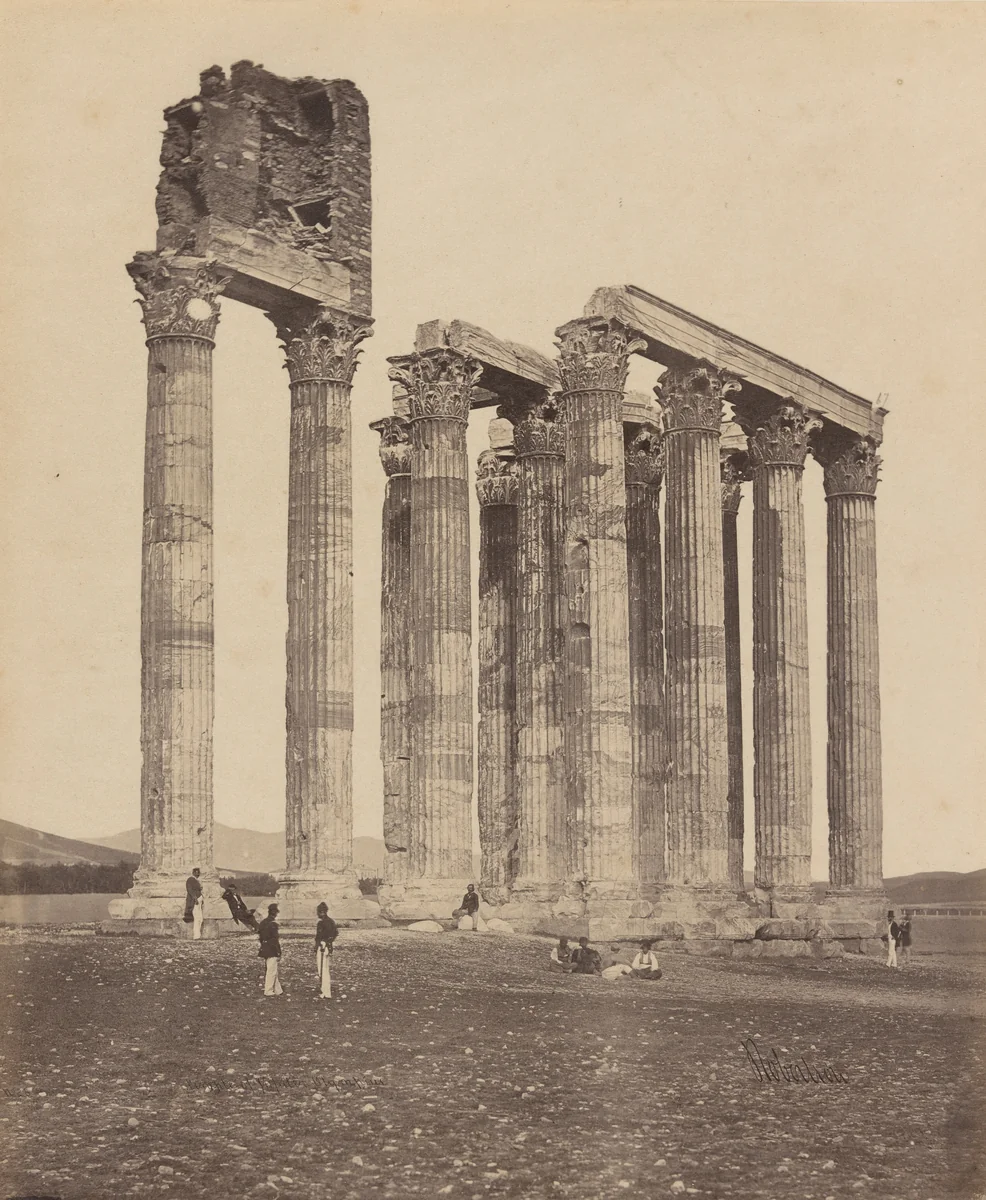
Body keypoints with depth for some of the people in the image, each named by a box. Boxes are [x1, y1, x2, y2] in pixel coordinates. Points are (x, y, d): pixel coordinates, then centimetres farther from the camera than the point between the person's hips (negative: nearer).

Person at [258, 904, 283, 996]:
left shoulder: (263, 922, 8)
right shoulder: (273, 924, -18)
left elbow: (261, 937, 14)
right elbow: (275, 940, -19)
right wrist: (279, 954, -14)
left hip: (264, 949, 9)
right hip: (272, 951, -9)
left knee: (274, 971, 16)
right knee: (271, 971, 0)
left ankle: (278, 990, 21)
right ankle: (268, 991, 6)